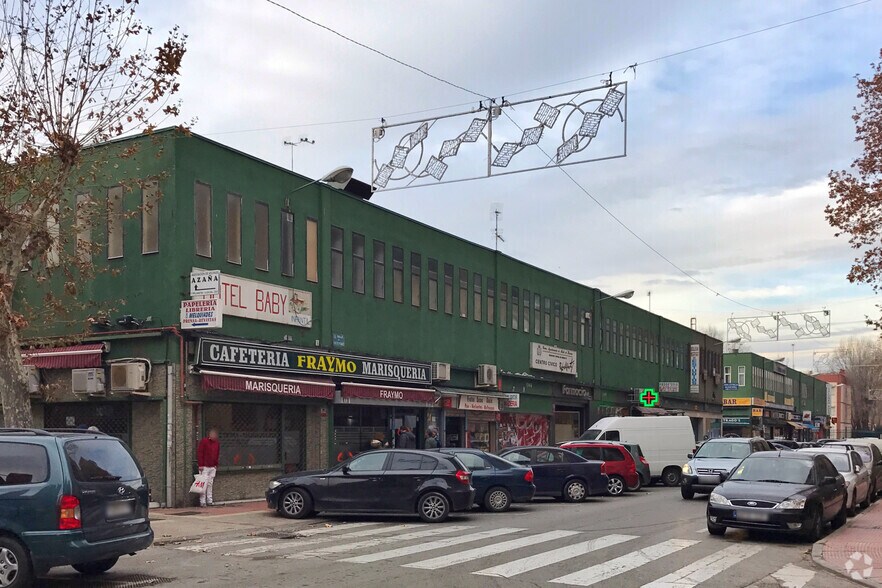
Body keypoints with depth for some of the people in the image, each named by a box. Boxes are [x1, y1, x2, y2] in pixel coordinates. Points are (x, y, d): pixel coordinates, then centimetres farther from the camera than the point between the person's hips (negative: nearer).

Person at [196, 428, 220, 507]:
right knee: (204, 483, -7)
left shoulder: (217, 443, 11)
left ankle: (210, 501, 11)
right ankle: (202, 501, -4)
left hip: (213, 467, 5)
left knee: (210, 484, 7)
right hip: (204, 467, -5)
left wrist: (216, 465, 13)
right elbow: (199, 453, -9)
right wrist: (200, 465, -13)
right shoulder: (204, 441, -7)